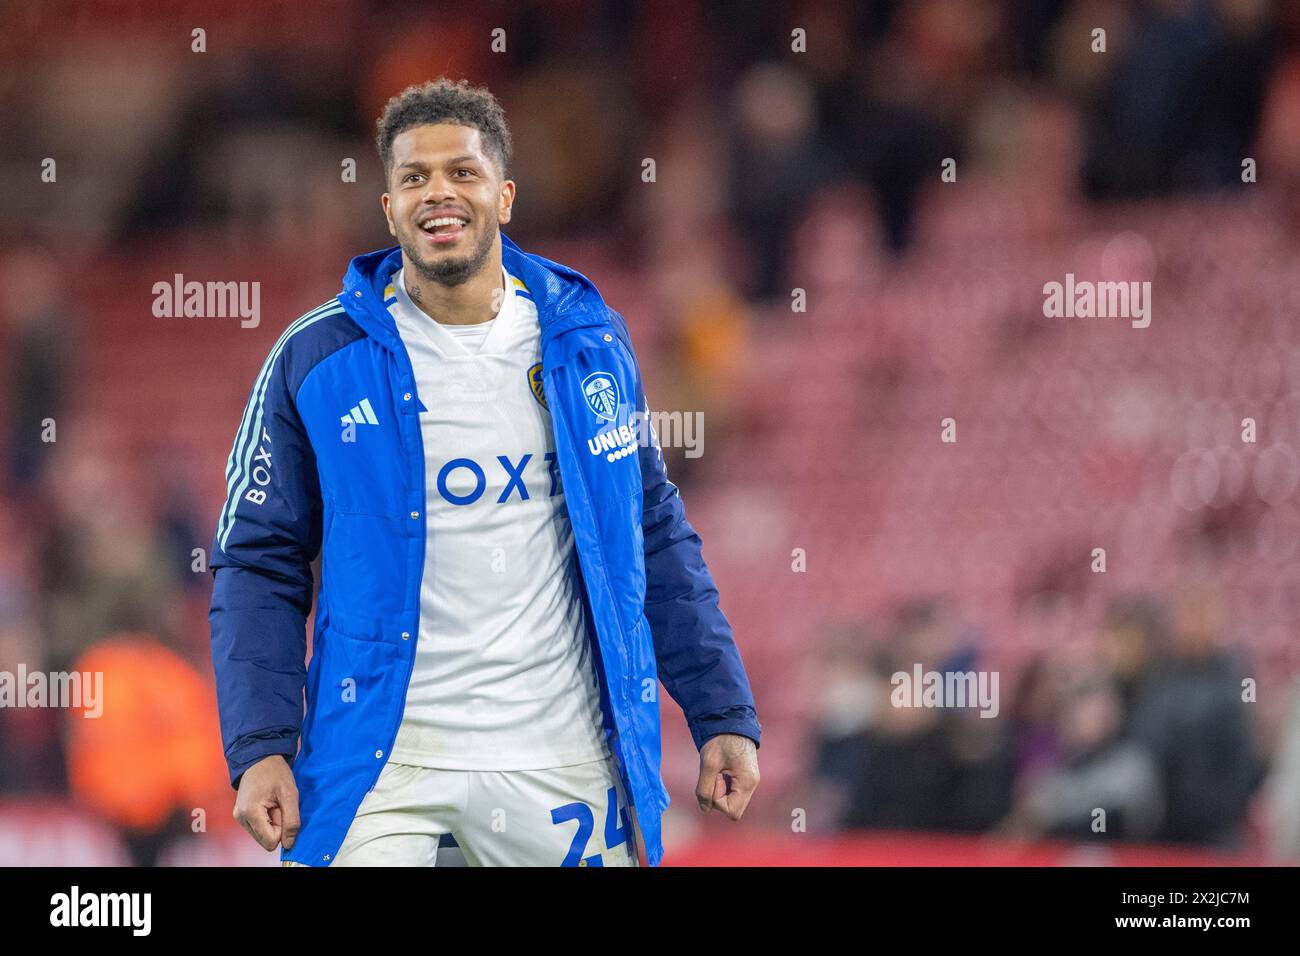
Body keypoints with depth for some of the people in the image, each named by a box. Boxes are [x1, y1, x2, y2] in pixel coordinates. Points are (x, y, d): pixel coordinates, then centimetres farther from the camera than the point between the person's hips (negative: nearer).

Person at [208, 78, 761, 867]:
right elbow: (260, 564, 0)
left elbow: (656, 539, 11)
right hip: (384, 766, -2)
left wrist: (725, 717, 5)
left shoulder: (591, 342, 5)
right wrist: (260, 747, -11)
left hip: (563, 764, 2)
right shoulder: (317, 359, -2)